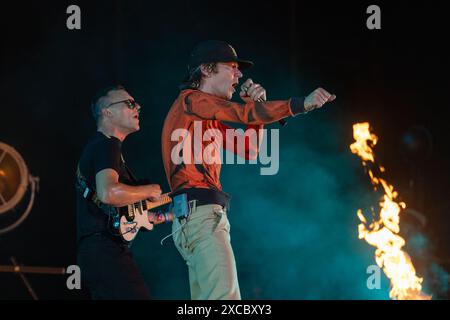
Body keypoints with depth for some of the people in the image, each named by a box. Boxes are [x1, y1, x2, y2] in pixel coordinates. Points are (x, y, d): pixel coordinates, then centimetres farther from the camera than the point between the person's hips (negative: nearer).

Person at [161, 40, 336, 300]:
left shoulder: (209, 120, 27)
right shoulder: (191, 99, -2)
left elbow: (248, 150, 28)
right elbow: (244, 114, -16)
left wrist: (256, 105, 14)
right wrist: (302, 104, -25)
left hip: (191, 218, 10)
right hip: (201, 212, -10)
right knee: (225, 297, -24)